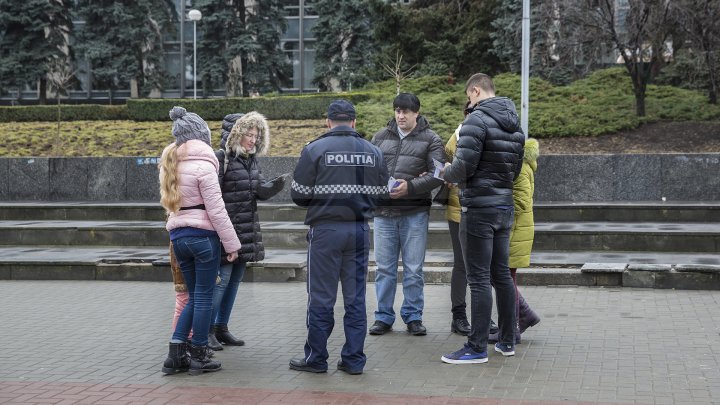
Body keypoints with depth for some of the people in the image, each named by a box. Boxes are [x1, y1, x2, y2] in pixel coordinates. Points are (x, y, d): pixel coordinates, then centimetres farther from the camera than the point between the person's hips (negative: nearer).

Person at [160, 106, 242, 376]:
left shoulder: (170, 164, 11)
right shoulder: (202, 164, -13)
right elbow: (216, 210, -13)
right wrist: (232, 244, -8)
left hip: (177, 235, 7)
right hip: (203, 235, -7)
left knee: (194, 296, 15)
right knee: (204, 297, 3)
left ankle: (176, 354, 9)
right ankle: (198, 357, 9)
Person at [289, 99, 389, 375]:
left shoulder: (314, 150, -5)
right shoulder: (372, 152, 6)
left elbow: (299, 194, -4)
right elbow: (380, 194, 7)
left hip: (326, 229, -3)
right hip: (360, 230, 3)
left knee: (321, 298, 4)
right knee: (355, 297, 8)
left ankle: (316, 357, 11)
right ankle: (354, 359, 11)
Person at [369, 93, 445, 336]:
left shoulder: (430, 140, 2)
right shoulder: (381, 137, 12)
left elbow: (437, 175, -7)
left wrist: (410, 186, -19)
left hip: (415, 212, -3)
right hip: (383, 211, 3)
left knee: (413, 269, 4)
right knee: (384, 268, 7)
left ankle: (413, 316, 15)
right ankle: (384, 317, 16)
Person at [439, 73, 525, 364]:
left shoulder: (477, 120, -13)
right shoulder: (514, 125, 13)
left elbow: (464, 166, -19)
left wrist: (446, 174, 1)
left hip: (479, 208, -8)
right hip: (505, 205, 8)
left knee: (479, 279, -5)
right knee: (501, 274, 14)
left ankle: (477, 347, -2)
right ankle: (507, 341, 21)